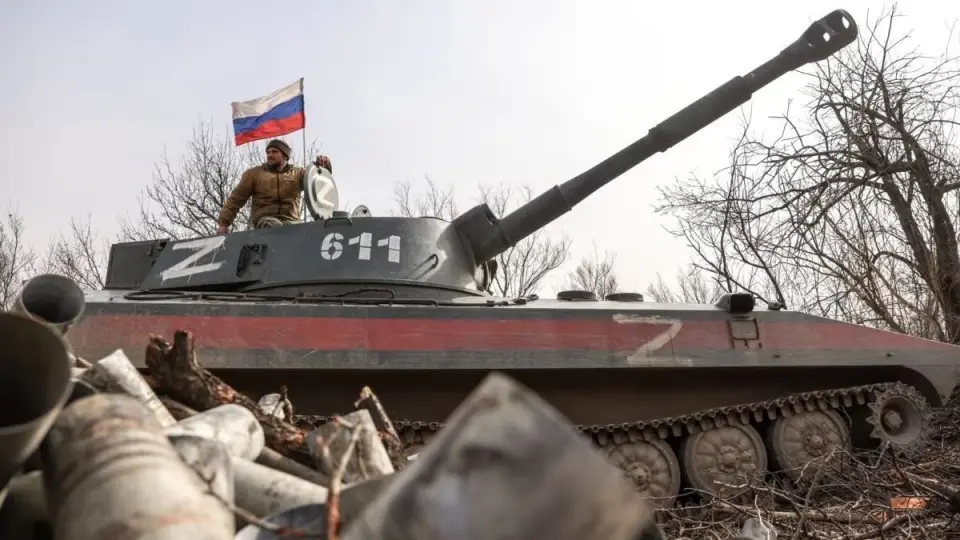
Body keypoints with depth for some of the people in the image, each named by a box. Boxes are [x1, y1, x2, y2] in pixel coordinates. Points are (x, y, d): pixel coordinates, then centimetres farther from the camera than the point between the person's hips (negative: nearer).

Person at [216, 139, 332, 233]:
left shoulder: (298, 173, 19)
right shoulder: (254, 173, 17)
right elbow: (236, 199, 14)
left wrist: (324, 167, -14)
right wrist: (223, 223, 3)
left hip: (291, 222, 1)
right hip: (265, 220, -1)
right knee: (273, 225, -36)